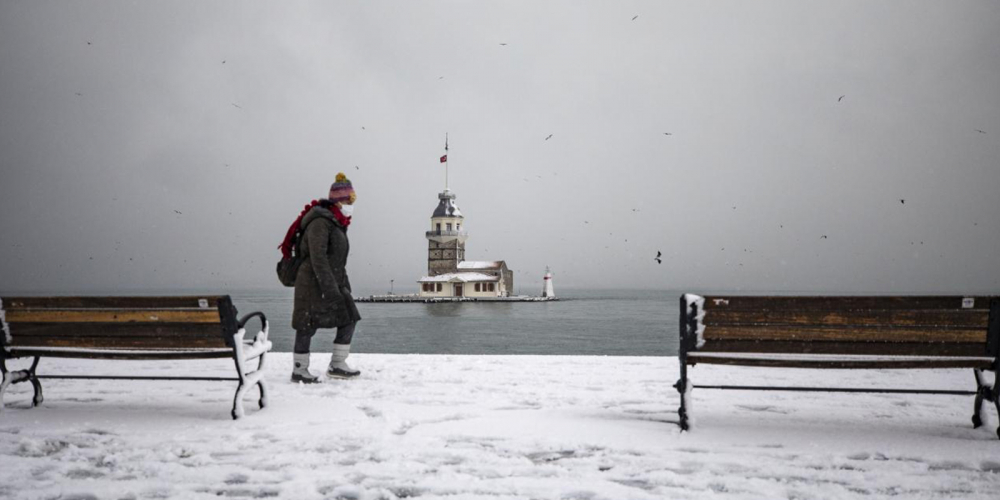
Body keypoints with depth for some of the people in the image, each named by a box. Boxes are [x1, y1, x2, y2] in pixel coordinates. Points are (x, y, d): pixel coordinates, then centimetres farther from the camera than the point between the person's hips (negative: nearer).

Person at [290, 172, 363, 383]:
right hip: (313, 284, -9)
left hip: (333, 283, 10)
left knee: (349, 320, 5)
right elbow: (318, 257, -23)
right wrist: (329, 287, -25)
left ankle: (337, 365, 11)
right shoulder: (320, 223, -15)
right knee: (307, 326, -2)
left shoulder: (338, 224, 16)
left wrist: (345, 285, 21)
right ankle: (299, 370, 9)